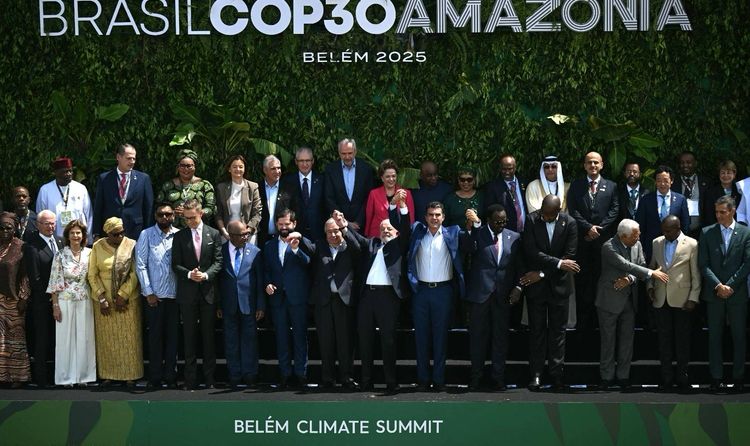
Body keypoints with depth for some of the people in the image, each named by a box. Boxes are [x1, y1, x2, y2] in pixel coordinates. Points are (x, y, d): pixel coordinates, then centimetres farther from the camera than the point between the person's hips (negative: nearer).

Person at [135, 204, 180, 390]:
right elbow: (140, 265, -2)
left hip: (174, 294, 2)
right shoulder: (146, 235, 0)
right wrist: (148, 292, -6)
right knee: (155, 336, 3)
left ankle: (170, 376, 13)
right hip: (154, 295, -2)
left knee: (172, 336, 6)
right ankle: (154, 377, 8)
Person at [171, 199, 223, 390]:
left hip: (208, 291, 0)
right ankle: (190, 379, 7)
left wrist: (206, 275, -16)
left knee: (208, 336, 4)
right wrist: (189, 274, -16)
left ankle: (210, 378, 11)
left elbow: (218, 261, 0)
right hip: (187, 293, 0)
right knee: (189, 337, 3)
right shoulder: (179, 236, 4)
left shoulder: (214, 235, 4)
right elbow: (176, 265, 2)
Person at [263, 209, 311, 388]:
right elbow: (266, 270, 17)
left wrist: (296, 249, -27)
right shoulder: (269, 246, 14)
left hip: (297, 297, -3)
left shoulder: (302, 242, 2)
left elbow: (308, 262, -13)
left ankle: (301, 373, 6)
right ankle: (285, 372, 13)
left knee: (300, 336, 1)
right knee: (281, 337, 7)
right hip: (277, 297, 3)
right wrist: (268, 283, -1)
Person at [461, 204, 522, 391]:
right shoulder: (477, 234, -1)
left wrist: (518, 287, -2)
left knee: (500, 337, 5)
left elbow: (519, 265, 10)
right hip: (480, 292, -2)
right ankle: (476, 377, 15)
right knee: (477, 336, 5)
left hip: (503, 295, 2)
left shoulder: (514, 237, 7)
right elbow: (468, 248, -20)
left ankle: (498, 377, 12)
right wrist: (474, 224, -29)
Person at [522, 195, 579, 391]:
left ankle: (557, 373, 9)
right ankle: (536, 374, 7)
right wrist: (558, 263, -18)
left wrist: (542, 273, -11)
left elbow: (569, 256, -8)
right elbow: (531, 251, -13)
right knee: (537, 330, 3)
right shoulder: (532, 220, -6)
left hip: (559, 285, 0)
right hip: (536, 284, 0)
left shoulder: (569, 223, -5)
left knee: (558, 330, 4)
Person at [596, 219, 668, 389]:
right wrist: (652, 273, -25)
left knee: (627, 340, 8)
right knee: (608, 340, 3)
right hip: (610, 300, -6)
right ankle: (607, 377, 11)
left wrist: (629, 279, -20)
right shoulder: (608, 247, -18)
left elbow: (641, 266, 0)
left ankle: (623, 376, 17)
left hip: (629, 300, 6)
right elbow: (626, 265, -25)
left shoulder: (637, 245, 3)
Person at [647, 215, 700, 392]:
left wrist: (693, 298, -7)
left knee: (682, 339, 4)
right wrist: (650, 286, 3)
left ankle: (682, 377, 12)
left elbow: (696, 274, -4)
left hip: (682, 299, -3)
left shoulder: (691, 244, -4)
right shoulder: (657, 243, 8)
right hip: (661, 299, 3)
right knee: (664, 339, 6)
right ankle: (666, 377, 12)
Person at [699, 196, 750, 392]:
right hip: (714, 293, 1)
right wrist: (718, 285, -10)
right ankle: (716, 378, 7)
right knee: (715, 337, 3)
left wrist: (730, 286, -9)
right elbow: (703, 264, 1)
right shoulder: (707, 233, 6)